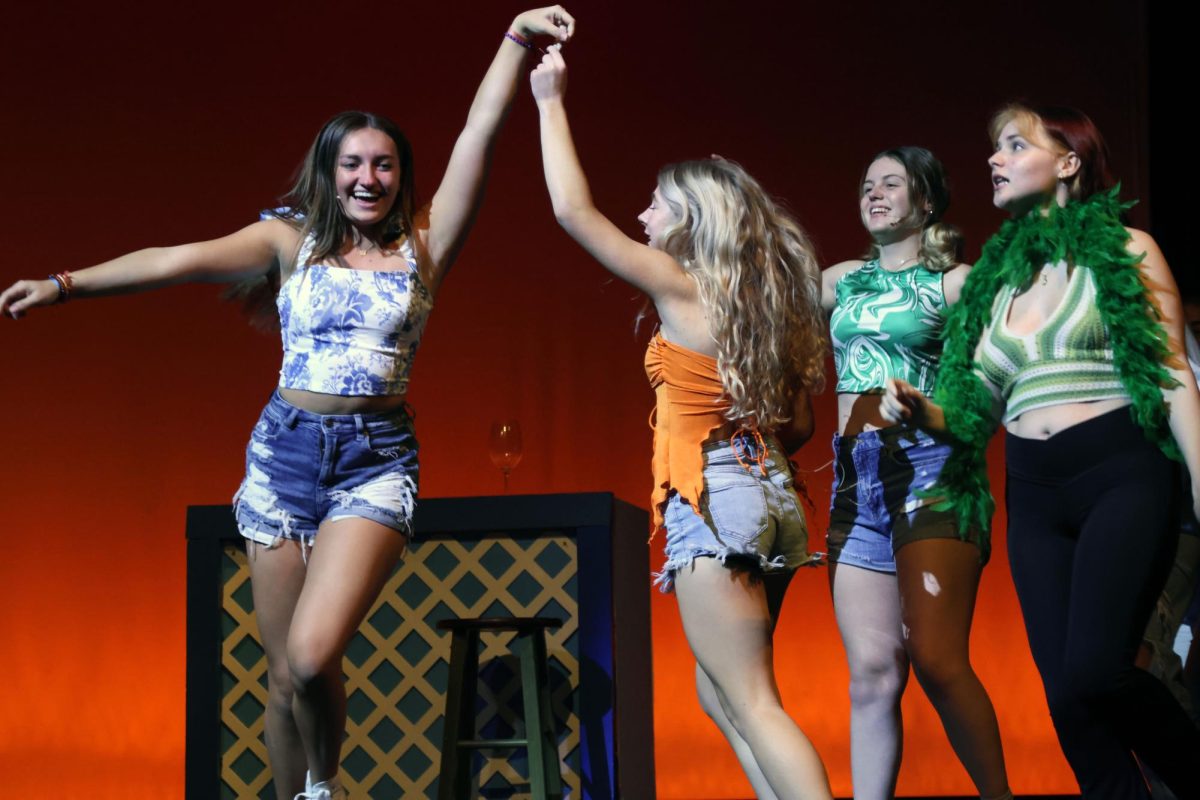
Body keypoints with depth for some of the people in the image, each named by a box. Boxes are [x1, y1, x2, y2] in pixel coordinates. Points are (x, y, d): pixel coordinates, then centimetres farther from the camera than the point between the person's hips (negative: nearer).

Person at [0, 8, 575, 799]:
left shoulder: (424, 243, 4)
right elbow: (180, 260, -3)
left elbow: (479, 135, -4)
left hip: (377, 459, -2)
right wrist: (65, 284, -8)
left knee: (312, 656, -19)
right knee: (285, 674, 5)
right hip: (286, 450, 2)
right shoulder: (292, 239, 6)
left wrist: (518, 37, -10)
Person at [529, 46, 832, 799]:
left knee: (751, 704, -10)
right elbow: (798, 426, 14)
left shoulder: (683, 285, -6)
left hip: (710, 501, -8)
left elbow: (573, 209, -5)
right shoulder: (763, 300, 14)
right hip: (763, 496, 8)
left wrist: (550, 100, 3)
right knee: (722, 695, 16)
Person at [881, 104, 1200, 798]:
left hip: (1123, 477, -5)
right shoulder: (991, 279, 15)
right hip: (1036, 499, 5)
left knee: (1093, 671, -21)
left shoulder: (1124, 249, 2)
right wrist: (923, 412, -6)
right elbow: (979, 412, 16)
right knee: (1067, 695, -1)